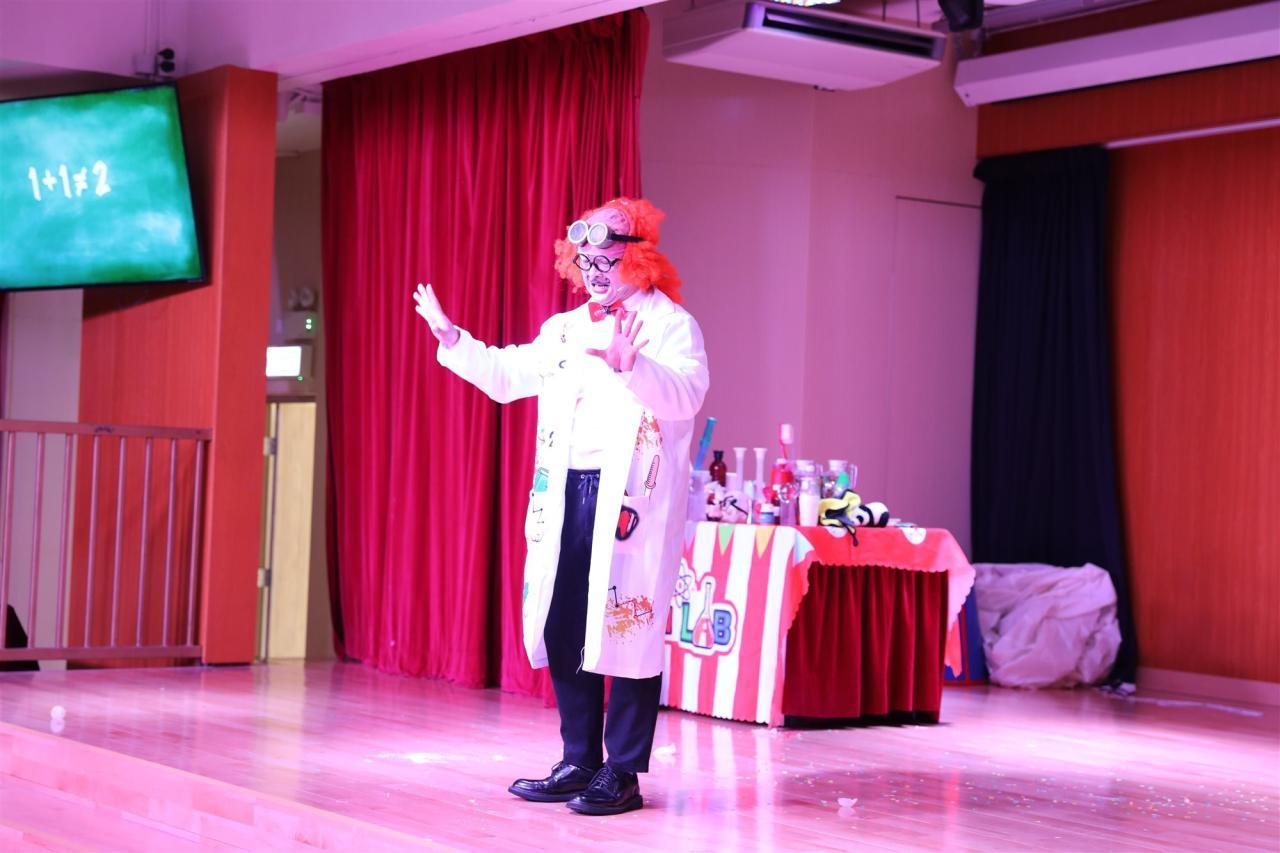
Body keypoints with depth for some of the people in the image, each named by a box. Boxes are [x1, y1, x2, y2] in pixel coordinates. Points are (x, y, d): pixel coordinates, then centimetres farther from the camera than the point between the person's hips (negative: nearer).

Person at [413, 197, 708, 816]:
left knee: (626, 630, -6)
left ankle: (622, 773, 0)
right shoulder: (563, 329, 19)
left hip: (630, 497, -7)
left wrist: (630, 365, -35)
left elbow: (687, 395, -19)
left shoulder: (669, 323, -3)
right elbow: (506, 377, 25)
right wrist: (452, 339, 15)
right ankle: (579, 761, 17)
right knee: (562, 630, 8)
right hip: (565, 495, 7)